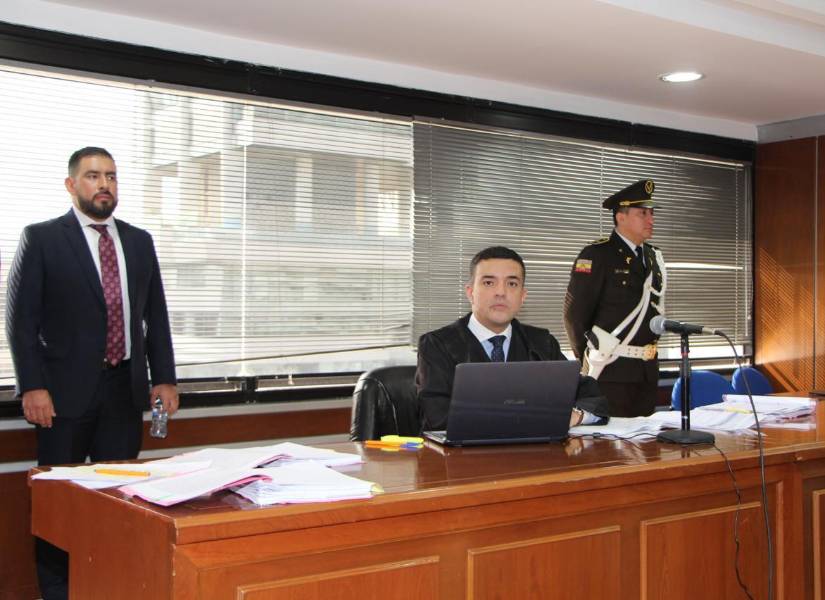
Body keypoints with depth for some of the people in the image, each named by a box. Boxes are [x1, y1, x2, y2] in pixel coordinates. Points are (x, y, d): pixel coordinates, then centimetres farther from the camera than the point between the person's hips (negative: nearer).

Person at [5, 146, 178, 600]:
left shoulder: (139, 241, 12)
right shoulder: (41, 238, -1)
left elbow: (156, 315, 14)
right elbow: (20, 317, -4)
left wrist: (164, 377, 7)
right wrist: (32, 386, -11)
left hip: (127, 389, 4)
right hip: (67, 388, -3)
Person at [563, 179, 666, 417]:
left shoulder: (654, 258, 12)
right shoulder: (597, 255, -11)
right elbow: (575, 313, -12)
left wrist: (651, 354, 16)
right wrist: (589, 359, -5)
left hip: (649, 369, 7)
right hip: (611, 370, -7)